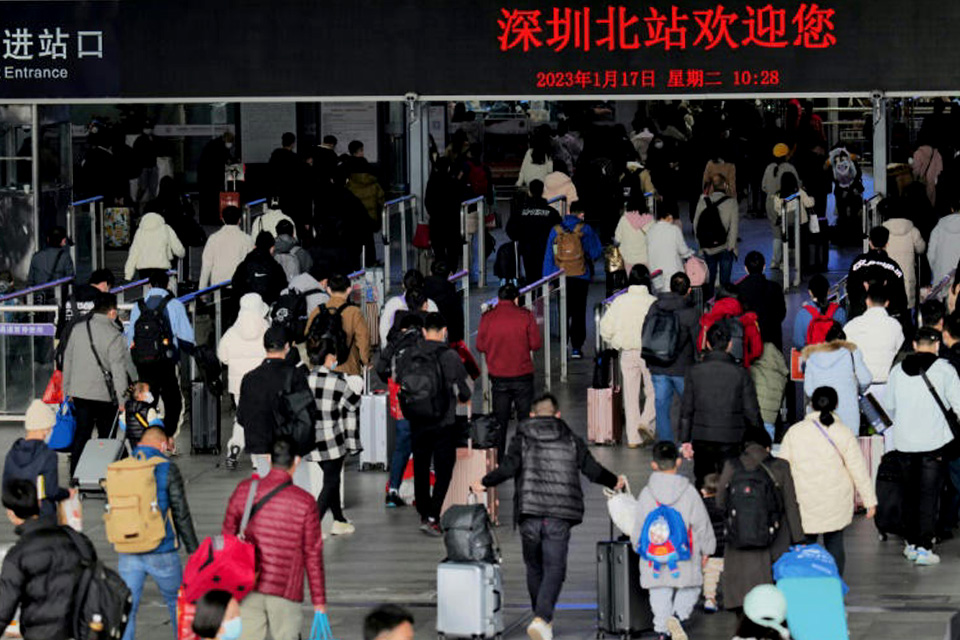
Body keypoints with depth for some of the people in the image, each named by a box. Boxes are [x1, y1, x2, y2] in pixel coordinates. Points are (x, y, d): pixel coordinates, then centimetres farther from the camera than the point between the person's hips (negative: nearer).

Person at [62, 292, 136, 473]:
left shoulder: (78, 329, 5)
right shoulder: (114, 336, -13)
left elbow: (67, 360, 14)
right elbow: (118, 369, -15)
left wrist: (67, 389, 23)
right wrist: (122, 398, -11)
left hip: (79, 391, 5)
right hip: (104, 394, -5)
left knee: (81, 432, 11)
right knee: (106, 435, 7)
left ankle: (75, 473, 11)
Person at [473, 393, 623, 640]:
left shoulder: (522, 438, 6)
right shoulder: (571, 439, 9)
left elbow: (508, 467, -7)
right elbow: (593, 469, 9)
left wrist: (484, 483, 8)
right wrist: (614, 482, 28)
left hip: (529, 513, 1)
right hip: (559, 517, -1)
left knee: (534, 567, 17)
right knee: (554, 568, -1)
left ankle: (543, 618, 26)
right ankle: (542, 618, -20)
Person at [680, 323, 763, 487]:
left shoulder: (695, 372, -3)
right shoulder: (740, 373, -8)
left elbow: (686, 410, 1)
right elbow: (751, 412, -4)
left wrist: (685, 440, 9)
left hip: (701, 439, 2)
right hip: (731, 441, -2)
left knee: (702, 485, 13)